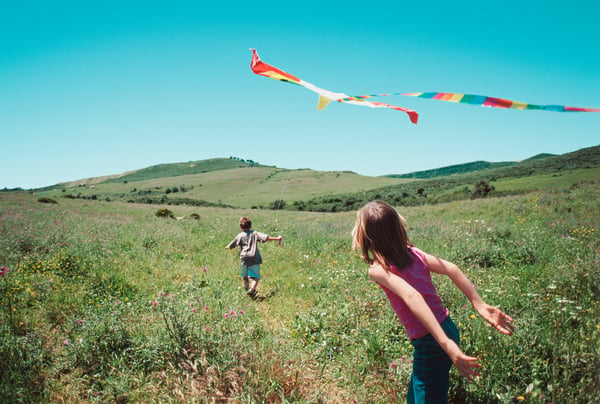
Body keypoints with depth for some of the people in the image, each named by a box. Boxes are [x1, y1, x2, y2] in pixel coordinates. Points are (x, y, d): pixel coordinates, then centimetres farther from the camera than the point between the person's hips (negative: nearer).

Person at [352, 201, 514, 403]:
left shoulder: (378, 269, -16)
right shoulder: (412, 252, 3)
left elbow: (411, 295, -31)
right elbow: (450, 269, -2)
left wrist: (446, 344, -35)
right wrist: (480, 305, -1)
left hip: (430, 343, -7)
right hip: (447, 329, 7)